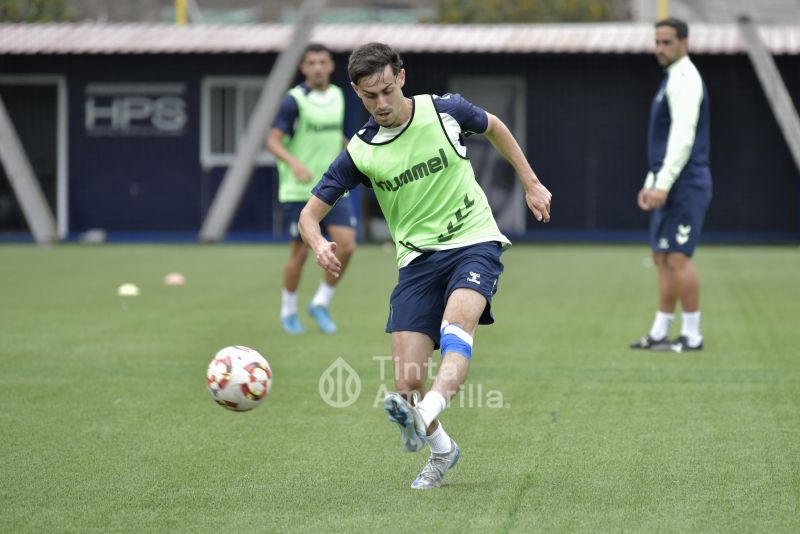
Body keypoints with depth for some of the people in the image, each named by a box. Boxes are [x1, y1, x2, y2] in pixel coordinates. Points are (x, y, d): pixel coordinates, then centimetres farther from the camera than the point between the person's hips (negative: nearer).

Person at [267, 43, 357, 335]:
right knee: (300, 252, 1)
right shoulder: (294, 100, -11)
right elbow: (273, 141, -16)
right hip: (299, 190, -5)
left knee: (346, 245, -9)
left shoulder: (338, 96, 8)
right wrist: (294, 163, -31)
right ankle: (288, 312, 22)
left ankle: (321, 303, 9)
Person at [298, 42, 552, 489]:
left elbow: (494, 127, 18)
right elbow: (310, 214, 2)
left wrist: (531, 184, 18)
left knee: (458, 319, -34)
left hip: (474, 240, -2)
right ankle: (442, 451, 16)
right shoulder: (360, 152, -2)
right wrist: (320, 245, -21)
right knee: (407, 378, -10)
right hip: (418, 258, 2)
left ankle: (430, 411, -57)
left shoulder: (445, 111, -4)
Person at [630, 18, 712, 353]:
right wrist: (651, 184, 22)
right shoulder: (673, 79, 20)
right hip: (670, 186, 10)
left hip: (684, 186, -10)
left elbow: (683, 138, -21)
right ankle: (660, 333, 14)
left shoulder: (684, 80, -12)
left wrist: (663, 184, -23)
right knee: (663, 258, 10)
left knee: (677, 257, -10)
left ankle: (691, 335, -7)